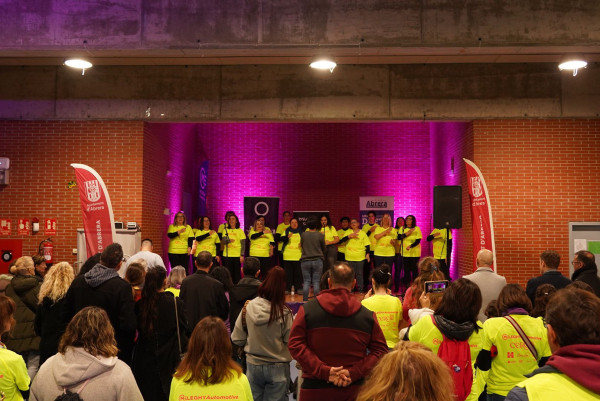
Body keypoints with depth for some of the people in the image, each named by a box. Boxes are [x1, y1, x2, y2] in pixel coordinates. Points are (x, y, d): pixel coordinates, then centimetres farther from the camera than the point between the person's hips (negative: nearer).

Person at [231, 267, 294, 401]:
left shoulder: (248, 306, -12)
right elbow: (290, 342, -16)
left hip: (253, 366, 3)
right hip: (277, 368, -3)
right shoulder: (284, 313, -21)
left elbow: (237, 339, -4)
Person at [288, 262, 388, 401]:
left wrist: (323, 370, -13)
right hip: (354, 389, 0)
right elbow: (380, 350, -5)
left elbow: (295, 345, -10)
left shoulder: (307, 310, -5)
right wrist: (354, 373, -9)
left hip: (314, 389, 0)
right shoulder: (368, 316, -4)